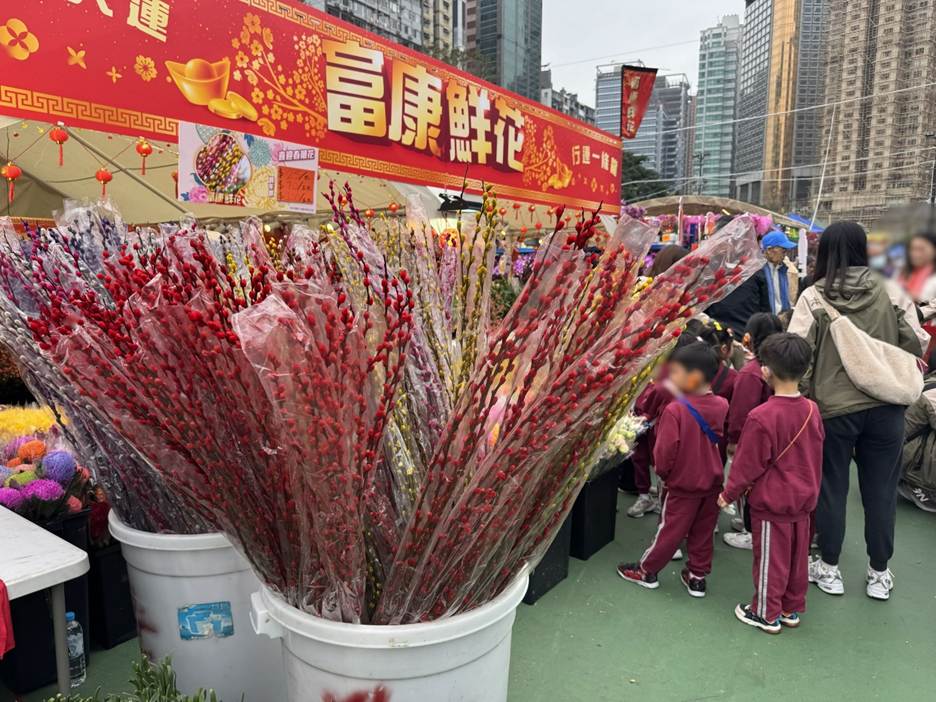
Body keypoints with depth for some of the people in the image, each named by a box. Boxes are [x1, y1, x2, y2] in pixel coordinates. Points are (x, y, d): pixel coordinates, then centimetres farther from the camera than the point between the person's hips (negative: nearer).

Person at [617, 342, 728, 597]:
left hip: (682, 484, -5)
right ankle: (697, 576, 29)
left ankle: (646, 571, 25)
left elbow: (664, 453, -20)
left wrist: (662, 473, -3)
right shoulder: (722, 406, -8)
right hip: (712, 481, 5)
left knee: (670, 530, 9)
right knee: (703, 532, 17)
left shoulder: (675, 410, -25)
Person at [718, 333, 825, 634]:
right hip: (803, 498, 7)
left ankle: (767, 615, 22)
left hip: (771, 501, -6)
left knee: (770, 560, 8)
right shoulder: (812, 410, -4)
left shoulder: (762, 417, -24)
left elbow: (748, 464, -16)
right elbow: (815, 457, 9)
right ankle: (793, 609, 33)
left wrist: (728, 494, -3)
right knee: (798, 557, 18)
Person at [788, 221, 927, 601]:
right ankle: (879, 573, 27)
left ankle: (829, 569, 25)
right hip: (885, 405, 2)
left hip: (833, 406, -2)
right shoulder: (890, 289, -4)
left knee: (831, 488, 13)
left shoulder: (814, 296, -9)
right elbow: (917, 343, 0)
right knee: (881, 490, 14)